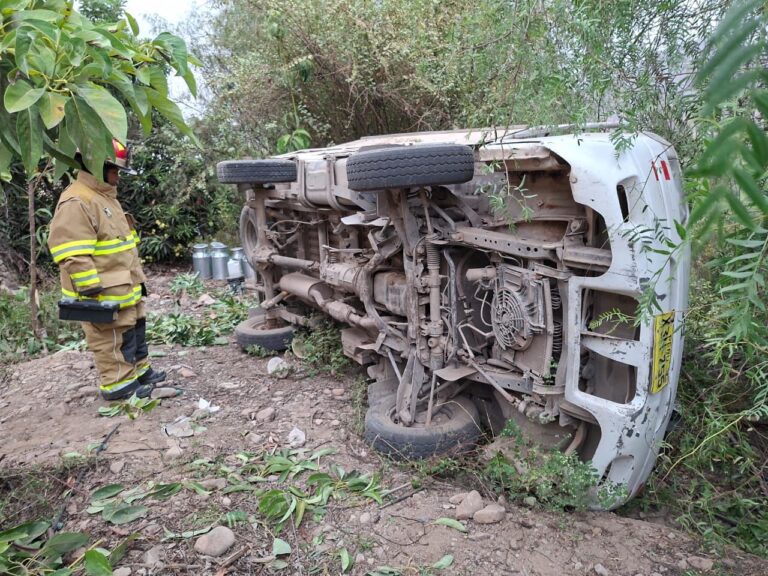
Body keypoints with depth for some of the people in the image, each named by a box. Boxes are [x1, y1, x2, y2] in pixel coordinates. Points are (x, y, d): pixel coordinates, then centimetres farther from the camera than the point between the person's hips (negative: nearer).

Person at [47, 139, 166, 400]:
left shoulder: (105, 196, 15)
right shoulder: (76, 202, -19)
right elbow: (71, 253, -26)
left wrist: (136, 278, 24)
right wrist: (90, 288, -25)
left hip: (124, 287, 11)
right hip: (103, 293, -10)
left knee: (135, 328, 20)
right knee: (114, 339, -1)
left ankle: (140, 370, 33)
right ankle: (118, 384, 11)